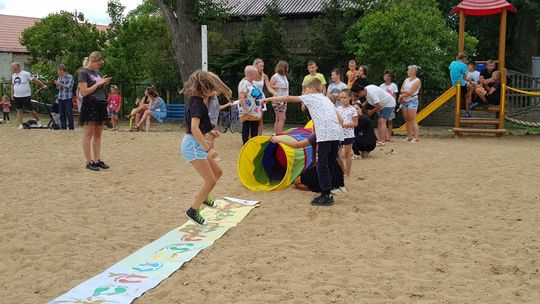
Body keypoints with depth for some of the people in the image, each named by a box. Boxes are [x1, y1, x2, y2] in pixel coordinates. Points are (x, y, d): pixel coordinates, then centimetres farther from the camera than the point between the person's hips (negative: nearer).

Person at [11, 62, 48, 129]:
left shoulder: (26, 74, -11)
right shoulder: (13, 76, 10)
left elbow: (35, 80, -10)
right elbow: (13, 85, 21)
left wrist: (43, 85, -15)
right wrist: (12, 94, 15)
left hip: (26, 96, -6)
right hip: (16, 97, 6)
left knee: (30, 110, 0)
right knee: (19, 110, 5)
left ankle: (38, 121, 19)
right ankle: (20, 125, 9)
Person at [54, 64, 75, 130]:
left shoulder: (70, 77, -4)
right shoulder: (59, 77, 14)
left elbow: (69, 86, -12)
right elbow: (58, 87, 16)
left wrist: (60, 84, -16)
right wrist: (57, 84, -4)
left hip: (68, 98, -6)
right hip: (60, 97, 6)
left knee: (69, 113, -5)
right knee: (62, 114, 6)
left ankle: (71, 127, -2)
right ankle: (63, 127, 12)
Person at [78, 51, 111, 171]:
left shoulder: (97, 72, 16)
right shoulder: (83, 72, -7)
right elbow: (85, 92, -14)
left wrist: (104, 83, 4)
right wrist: (99, 83, -13)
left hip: (101, 104, 8)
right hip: (90, 105, -8)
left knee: (98, 134, 10)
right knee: (88, 134, -2)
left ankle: (98, 160, 15)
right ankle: (89, 161, 1)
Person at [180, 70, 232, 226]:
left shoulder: (196, 100, 8)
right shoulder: (197, 103, -21)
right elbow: (194, 129, -31)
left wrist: (209, 131, 13)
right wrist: (208, 148, -29)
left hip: (196, 144, 9)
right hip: (193, 144, -9)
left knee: (217, 172, 20)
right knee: (211, 181, -5)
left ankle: (202, 196, 41)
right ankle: (193, 211, 6)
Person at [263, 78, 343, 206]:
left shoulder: (311, 97, 13)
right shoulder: (327, 100, 31)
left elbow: (288, 98, 13)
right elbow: (340, 120, 24)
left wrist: (268, 99, 20)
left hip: (325, 134, -7)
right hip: (338, 133, 7)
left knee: (322, 165, -3)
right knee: (330, 165, 13)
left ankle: (326, 196, -4)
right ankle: (327, 194, 16)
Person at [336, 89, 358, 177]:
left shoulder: (352, 110, -6)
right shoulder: (338, 109, 5)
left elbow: (355, 123, -6)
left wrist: (345, 125, -18)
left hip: (348, 134, -4)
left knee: (347, 154, 4)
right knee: (337, 154, 5)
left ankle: (347, 173, 12)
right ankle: (342, 171, 22)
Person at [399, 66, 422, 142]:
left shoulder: (417, 81, -6)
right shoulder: (406, 80, 16)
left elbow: (410, 92, -13)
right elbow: (401, 90, 11)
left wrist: (402, 95, -4)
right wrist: (406, 91, -7)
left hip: (412, 101, -7)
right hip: (404, 101, 7)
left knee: (413, 120, -13)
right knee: (407, 120, 5)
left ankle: (416, 137, -14)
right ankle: (409, 137, 9)